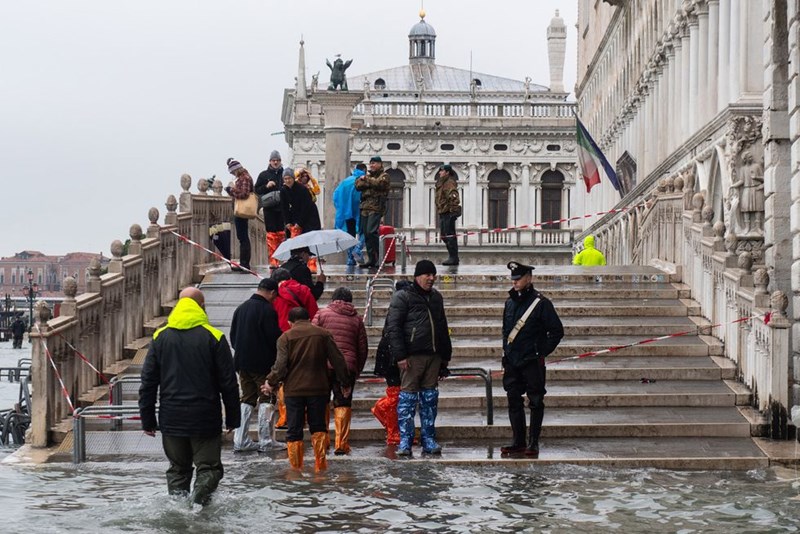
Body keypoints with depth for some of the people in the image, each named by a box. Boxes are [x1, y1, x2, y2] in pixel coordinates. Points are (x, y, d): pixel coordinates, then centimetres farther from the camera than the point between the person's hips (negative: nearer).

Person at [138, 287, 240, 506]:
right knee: (209, 467, 4)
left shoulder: (160, 337, 4)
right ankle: (199, 498, -22)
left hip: (171, 419, 3)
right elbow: (228, 383, -3)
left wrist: (148, 420, 11)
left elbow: (148, 383, 5)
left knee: (178, 469, 16)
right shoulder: (214, 337, -4)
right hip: (205, 420, -3)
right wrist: (233, 418, 6)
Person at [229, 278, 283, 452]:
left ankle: (240, 441, 10)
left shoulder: (241, 308, 10)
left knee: (247, 400, 13)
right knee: (267, 400, 1)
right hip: (263, 364, -7)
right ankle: (266, 441, 1)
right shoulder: (267, 310, -15)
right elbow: (275, 338, -16)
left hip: (242, 362, 7)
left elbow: (233, 336, 15)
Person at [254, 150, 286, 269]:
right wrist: (266, 186, -9)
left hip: (283, 208, 1)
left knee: (282, 234, 1)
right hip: (269, 209, -1)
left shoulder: (285, 174, 9)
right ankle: (272, 260, -4)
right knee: (271, 234, -5)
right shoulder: (263, 175, 9)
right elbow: (256, 190, 7)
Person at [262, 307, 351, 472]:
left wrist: (271, 383, 3)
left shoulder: (285, 337, -3)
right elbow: (337, 360, 3)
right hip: (318, 389, 2)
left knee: (294, 430, 6)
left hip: (294, 390, -2)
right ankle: (320, 463, 5)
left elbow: (281, 365, -11)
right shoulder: (323, 334, 3)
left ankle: (296, 467, 7)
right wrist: (345, 383, 12)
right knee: (318, 427, 14)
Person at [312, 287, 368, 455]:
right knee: (343, 405, 6)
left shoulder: (322, 313, 7)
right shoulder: (357, 319, 12)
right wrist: (357, 371, 21)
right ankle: (341, 444, 1)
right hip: (348, 366, 1)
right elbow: (362, 349, 13)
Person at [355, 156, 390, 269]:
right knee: (366, 234, 4)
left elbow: (378, 183, -17)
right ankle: (371, 259, 9)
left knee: (371, 232, -19)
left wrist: (366, 179, -2)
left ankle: (379, 257, -13)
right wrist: (370, 183, -7)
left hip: (376, 208, -7)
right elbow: (358, 185, 8)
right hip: (365, 208, 7)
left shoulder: (384, 176, 5)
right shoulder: (368, 174, 24)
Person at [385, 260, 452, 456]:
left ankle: (429, 440, 14)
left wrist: (445, 356, 19)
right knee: (407, 399, -5)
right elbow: (393, 327, -9)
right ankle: (405, 442, -1)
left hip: (433, 355, 6)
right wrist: (400, 355, -16)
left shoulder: (436, 297, 17)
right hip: (412, 357, -6)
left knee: (430, 399, 8)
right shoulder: (402, 297, -3)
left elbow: (443, 327, 24)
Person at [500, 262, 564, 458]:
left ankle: (533, 443, 5)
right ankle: (518, 442, 15)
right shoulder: (510, 302, 11)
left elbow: (557, 331, -5)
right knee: (514, 401, 8)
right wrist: (506, 354, 13)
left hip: (532, 362, -6)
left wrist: (542, 352, -5)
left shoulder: (540, 302, -7)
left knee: (535, 402, 0)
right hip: (512, 361, 6)